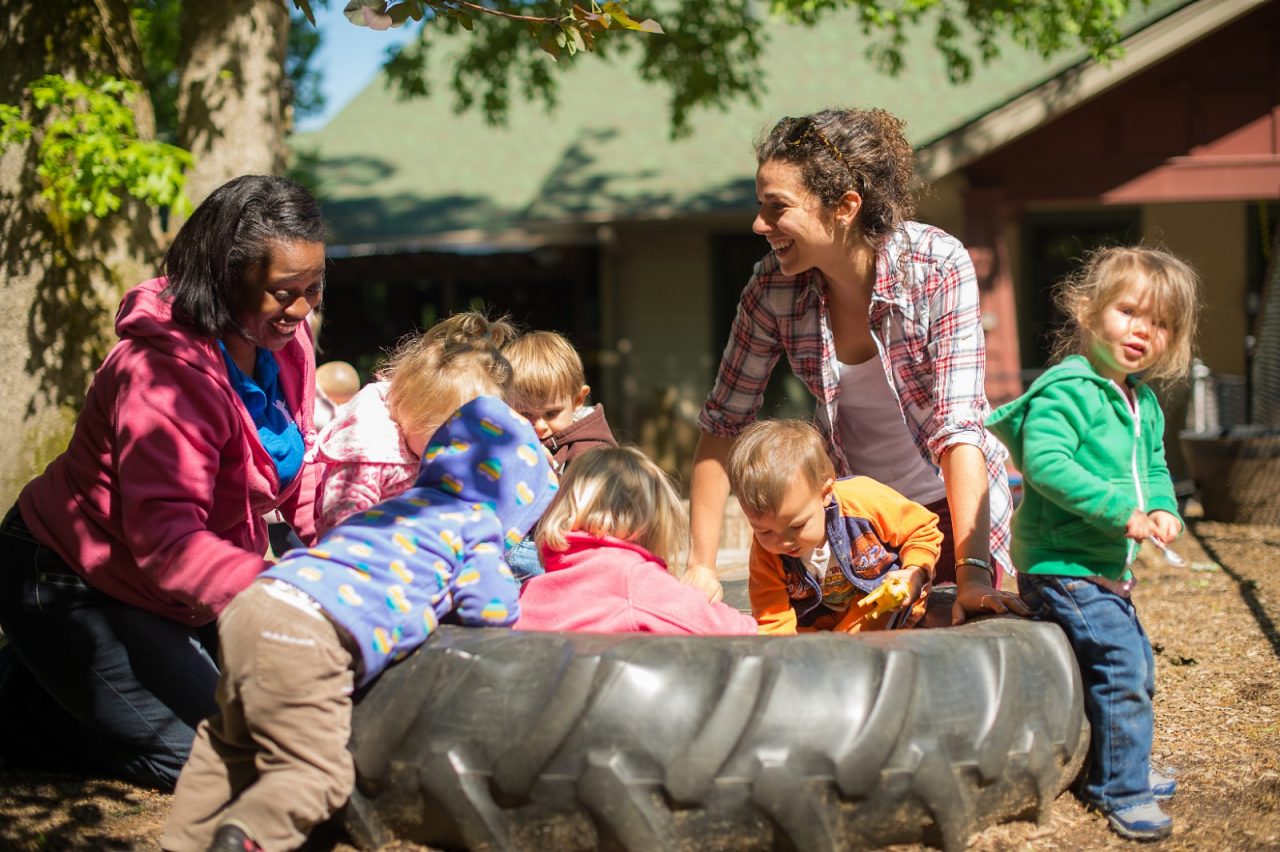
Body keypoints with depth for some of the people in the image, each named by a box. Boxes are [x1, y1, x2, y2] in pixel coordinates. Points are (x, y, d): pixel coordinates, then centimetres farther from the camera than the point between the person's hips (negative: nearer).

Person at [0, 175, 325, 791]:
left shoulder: (283, 342, -4)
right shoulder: (164, 370, -32)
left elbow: (295, 472, 6)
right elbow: (166, 540, -40)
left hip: (170, 597, 9)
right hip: (68, 587, -9)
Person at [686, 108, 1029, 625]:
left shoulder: (938, 266, -25)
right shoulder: (773, 288, -16)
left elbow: (959, 426, -29)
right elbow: (723, 422, -9)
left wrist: (973, 574, -37)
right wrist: (701, 567, -15)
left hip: (949, 504, -2)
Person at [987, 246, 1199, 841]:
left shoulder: (1144, 404, 12)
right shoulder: (1066, 390, -19)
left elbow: (1154, 468, 19)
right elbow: (1046, 463, -29)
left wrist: (1163, 510, -4)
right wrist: (1120, 509, -30)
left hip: (1107, 570, 10)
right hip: (1063, 566, -10)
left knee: (1135, 665, 21)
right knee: (1122, 668, -14)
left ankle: (1118, 768, 38)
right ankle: (1121, 791, -3)